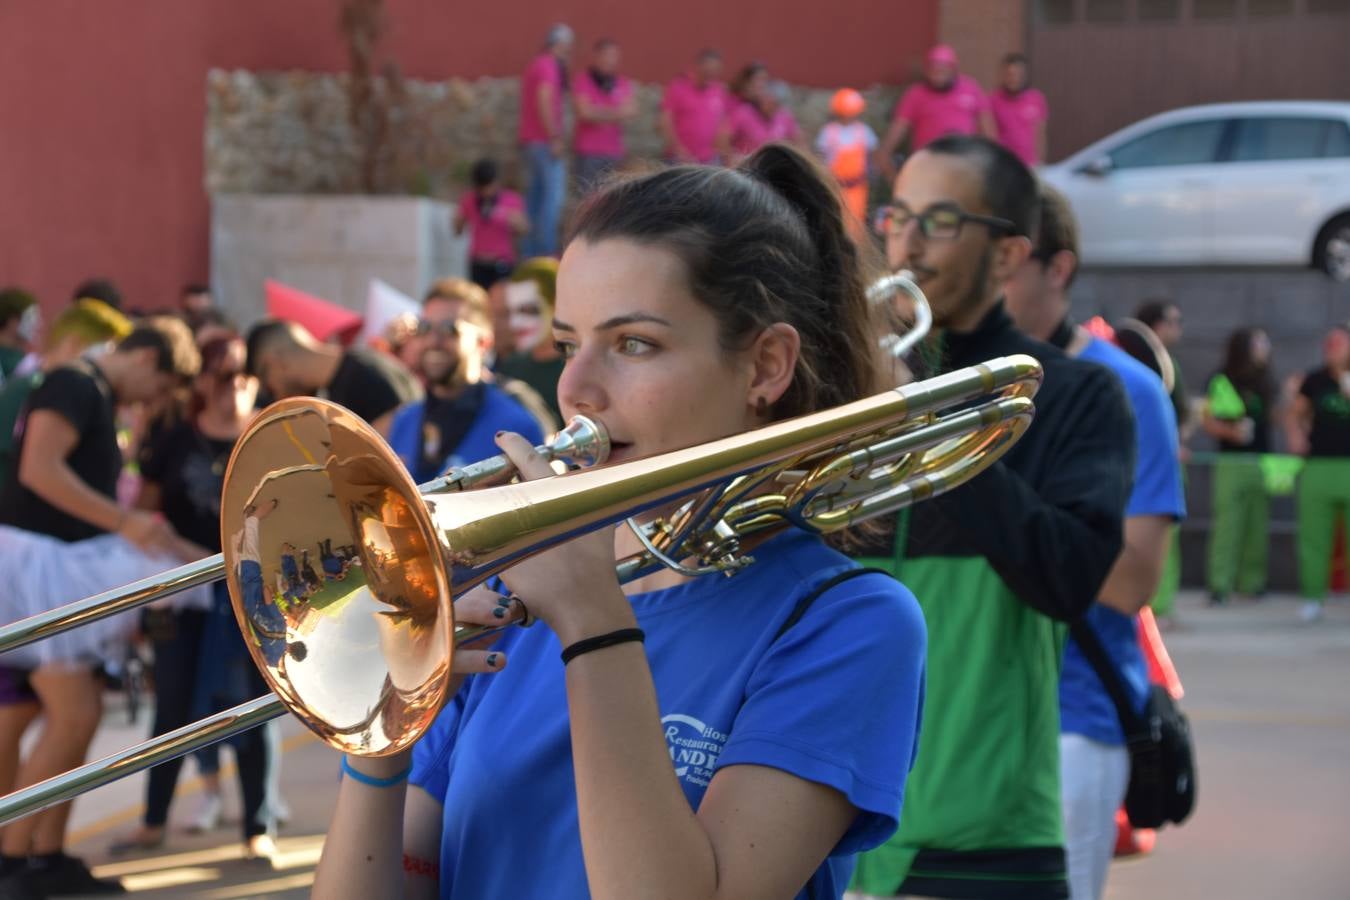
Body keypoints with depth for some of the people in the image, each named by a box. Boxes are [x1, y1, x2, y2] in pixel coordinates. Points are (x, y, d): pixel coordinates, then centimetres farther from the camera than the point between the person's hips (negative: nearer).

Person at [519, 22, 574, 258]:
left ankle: (530, 249, 8)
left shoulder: (535, 66, 20)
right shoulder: (549, 66, -11)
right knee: (554, 192, -13)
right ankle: (546, 249, -19)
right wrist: (555, 137, -20)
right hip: (545, 141, -10)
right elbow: (544, 101, -20)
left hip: (531, 140, 10)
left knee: (537, 192, 9)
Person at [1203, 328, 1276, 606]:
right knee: (1227, 524, -10)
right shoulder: (1221, 382, -2)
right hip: (1232, 461, -6)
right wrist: (1232, 431, -19)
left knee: (1257, 526, 5)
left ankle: (1252, 582, 11)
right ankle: (1219, 586, -10)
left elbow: (1273, 419, 19)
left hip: (1262, 462, 6)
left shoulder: (1266, 384, 15)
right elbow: (1209, 423, -3)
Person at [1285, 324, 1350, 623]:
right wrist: (1296, 436, -1)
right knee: (1313, 536, 2)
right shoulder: (1315, 380, 7)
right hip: (1318, 466, 2)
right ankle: (1313, 597, 7)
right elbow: (1294, 413, 17)